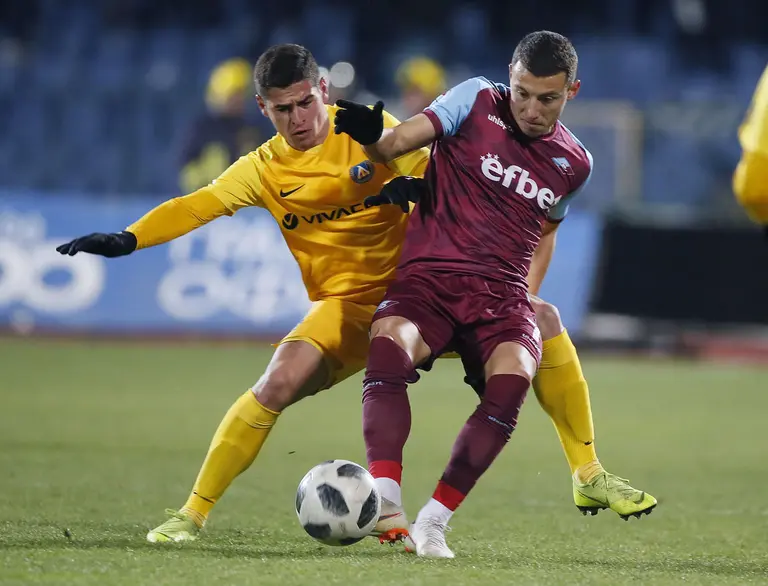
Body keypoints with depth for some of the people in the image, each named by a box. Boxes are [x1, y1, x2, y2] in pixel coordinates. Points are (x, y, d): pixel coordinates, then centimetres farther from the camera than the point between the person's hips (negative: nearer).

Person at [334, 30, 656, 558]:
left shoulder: (575, 163, 14)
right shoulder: (477, 101, 3)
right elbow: (399, 142, -8)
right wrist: (373, 135, -31)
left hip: (502, 295, 2)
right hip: (428, 278, -2)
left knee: (513, 378, -30)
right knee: (389, 345, -35)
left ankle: (433, 522, -22)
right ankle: (385, 500, -40)